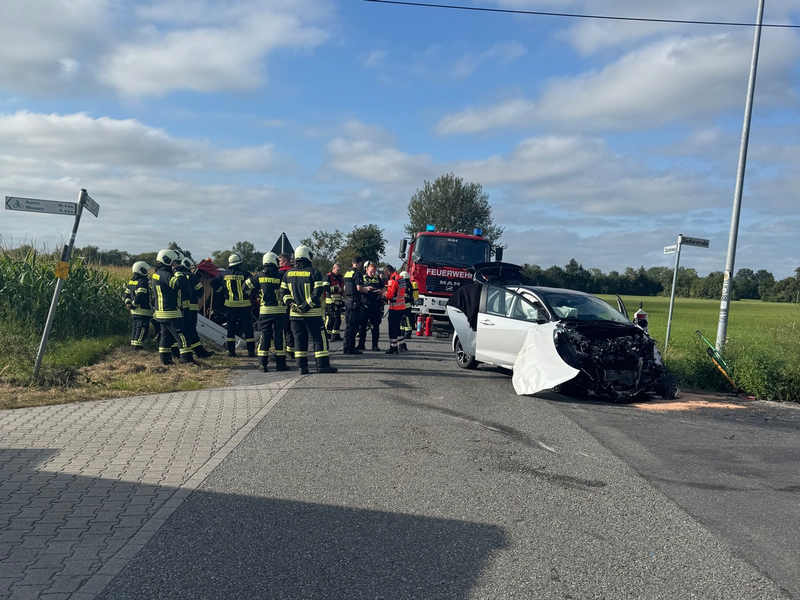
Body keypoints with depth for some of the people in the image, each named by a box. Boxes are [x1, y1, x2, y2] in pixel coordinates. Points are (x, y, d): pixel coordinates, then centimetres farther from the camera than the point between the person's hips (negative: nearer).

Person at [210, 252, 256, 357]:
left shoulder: (224, 274, 4)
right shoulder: (244, 274, -8)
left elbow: (213, 283, 12)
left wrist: (222, 291, 19)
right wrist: (248, 293, -3)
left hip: (230, 305, 3)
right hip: (244, 305, -3)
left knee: (231, 328, 11)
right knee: (247, 328, 2)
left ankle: (231, 350, 10)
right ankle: (251, 351, 2)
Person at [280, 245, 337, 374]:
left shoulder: (288, 273, 8)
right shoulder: (313, 272, -8)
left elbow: (283, 292, 8)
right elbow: (317, 293, -15)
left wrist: (291, 303, 1)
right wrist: (306, 306, -12)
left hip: (295, 314, 5)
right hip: (312, 314, -5)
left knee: (299, 339, 10)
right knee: (319, 339, 1)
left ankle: (302, 366, 10)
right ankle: (322, 365, -1)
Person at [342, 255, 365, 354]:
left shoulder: (347, 273, 13)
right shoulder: (358, 273, -13)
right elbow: (359, 288, -21)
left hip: (347, 300, 9)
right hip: (355, 301, -9)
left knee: (349, 324, 15)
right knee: (354, 325, -4)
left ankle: (346, 347, 19)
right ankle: (350, 348, -4)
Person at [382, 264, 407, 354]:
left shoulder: (393, 280, -16)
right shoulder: (401, 279, 13)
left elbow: (389, 295, -19)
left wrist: (384, 294, 1)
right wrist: (387, 291, 12)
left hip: (395, 308, -9)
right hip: (402, 307, 9)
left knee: (392, 328, -1)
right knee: (396, 327, 18)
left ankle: (393, 348, 2)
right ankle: (402, 345, 19)